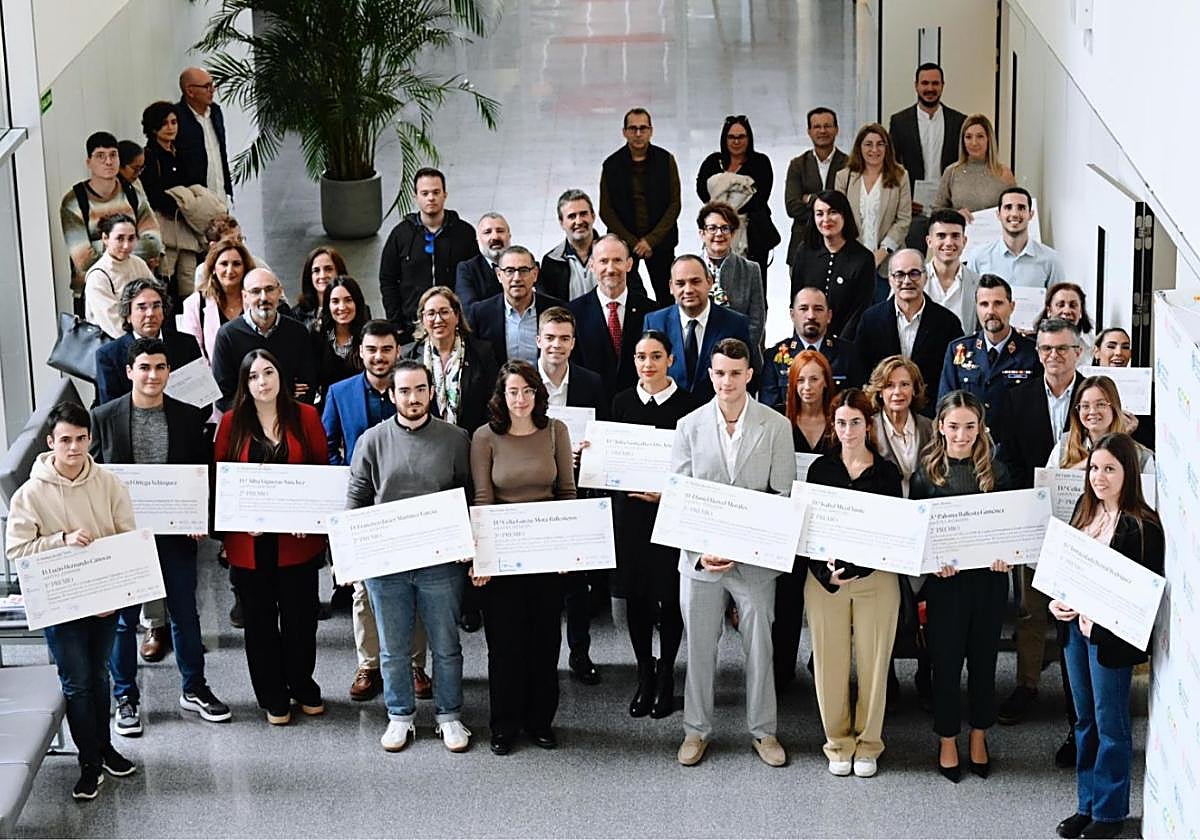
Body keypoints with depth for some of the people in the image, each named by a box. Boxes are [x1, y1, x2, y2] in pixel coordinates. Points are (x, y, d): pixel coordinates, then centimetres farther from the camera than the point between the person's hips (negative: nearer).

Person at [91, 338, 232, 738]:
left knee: (185, 614, 13)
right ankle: (126, 698, 21)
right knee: (123, 618, 9)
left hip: (176, 532, 1)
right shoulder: (104, 417, -4)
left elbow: (204, 473, 3)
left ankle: (194, 689, 28)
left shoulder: (190, 417, -1)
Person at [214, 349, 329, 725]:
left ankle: (303, 687, 30)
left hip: (298, 539, 0)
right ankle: (273, 698, 21)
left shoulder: (305, 416, 1)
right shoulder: (232, 422, 1)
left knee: (300, 617, 9)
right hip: (249, 541, 0)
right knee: (260, 620, 8)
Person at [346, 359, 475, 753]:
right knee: (393, 649, 11)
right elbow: (356, 500, 5)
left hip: (441, 561, 0)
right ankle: (400, 717, 25)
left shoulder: (455, 439, 1)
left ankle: (449, 717, 24)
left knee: (446, 646, 9)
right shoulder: (372, 441, 2)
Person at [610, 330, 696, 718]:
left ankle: (665, 676, 17)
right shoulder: (622, 402, 6)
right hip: (629, 508, 3)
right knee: (635, 594, 6)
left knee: (670, 595, 4)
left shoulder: (687, 404, -5)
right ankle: (645, 676, 18)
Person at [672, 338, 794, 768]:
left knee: (759, 647, 7)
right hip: (700, 556, 1)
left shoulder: (775, 426, -2)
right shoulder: (689, 426, 1)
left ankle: (763, 731, 22)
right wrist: (700, 550, -11)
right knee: (699, 647, 9)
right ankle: (697, 730, 23)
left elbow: (782, 495, -2)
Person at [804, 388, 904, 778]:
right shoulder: (821, 468, 5)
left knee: (873, 661, 3)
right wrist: (826, 572, -13)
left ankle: (868, 744, 18)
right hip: (824, 579, 1)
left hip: (876, 578, -1)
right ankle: (838, 743, 17)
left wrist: (858, 569, -14)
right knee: (830, 661, 3)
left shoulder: (886, 472, 3)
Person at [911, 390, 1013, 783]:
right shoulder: (927, 473, -2)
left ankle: (978, 738, 26)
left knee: (983, 658, 11)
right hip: (945, 578, -2)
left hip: (989, 577, 2)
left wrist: (1006, 553, -14)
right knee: (946, 660, 6)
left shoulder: (995, 471, 3)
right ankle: (948, 742, 20)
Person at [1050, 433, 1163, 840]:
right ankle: (1087, 805, 29)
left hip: (1110, 634, -7)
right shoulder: (1085, 508, 5)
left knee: (1110, 725, 6)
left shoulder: (1143, 526, -16)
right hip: (1076, 625, 7)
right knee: (1085, 720, 17)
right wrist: (1058, 601, -3)